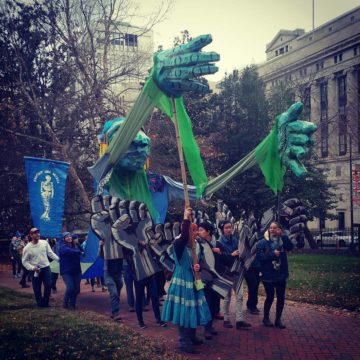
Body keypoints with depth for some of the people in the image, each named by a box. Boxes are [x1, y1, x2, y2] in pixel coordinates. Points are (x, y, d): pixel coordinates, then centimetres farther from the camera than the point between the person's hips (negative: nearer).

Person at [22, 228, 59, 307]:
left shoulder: (44, 243, -2)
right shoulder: (27, 248, -10)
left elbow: (50, 253, 8)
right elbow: (25, 261, -5)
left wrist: (59, 259, 2)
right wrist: (32, 268, -19)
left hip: (46, 268, 2)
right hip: (35, 270, -2)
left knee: (48, 285, -2)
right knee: (37, 288, 5)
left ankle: (45, 302, 15)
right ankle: (40, 303, 22)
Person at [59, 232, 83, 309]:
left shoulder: (75, 246, 12)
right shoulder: (62, 247, -5)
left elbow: (83, 252, 4)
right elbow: (70, 251, -23)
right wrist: (80, 252, -15)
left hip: (76, 271, 5)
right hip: (66, 271, -5)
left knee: (77, 288, 1)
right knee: (70, 287, -16)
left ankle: (72, 303, 21)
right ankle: (65, 303, 7)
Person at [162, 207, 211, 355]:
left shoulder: (192, 247, 9)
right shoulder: (179, 244, -16)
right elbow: (183, 236, -40)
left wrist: (197, 267, -4)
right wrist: (186, 218, -31)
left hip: (191, 282, 9)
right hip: (182, 282, -9)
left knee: (192, 310, 17)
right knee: (184, 312, -4)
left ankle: (192, 337, 31)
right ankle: (184, 343, 5)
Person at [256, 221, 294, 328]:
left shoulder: (282, 241, 3)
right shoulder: (263, 242, -5)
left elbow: (290, 247, -15)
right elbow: (259, 256, -14)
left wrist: (283, 235, -21)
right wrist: (273, 254, -20)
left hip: (281, 274, 3)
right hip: (268, 275, -3)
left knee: (281, 297, 6)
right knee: (270, 297, 5)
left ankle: (278, 319, 22)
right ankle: (266, 318, 26)